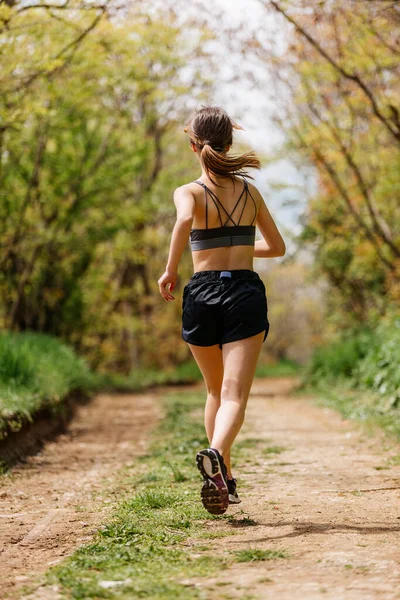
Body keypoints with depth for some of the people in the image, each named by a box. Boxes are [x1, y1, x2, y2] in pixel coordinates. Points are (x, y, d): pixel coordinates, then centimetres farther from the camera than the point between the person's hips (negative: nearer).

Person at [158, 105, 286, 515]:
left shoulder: (189, 192, -1)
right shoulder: (250, 190, 9)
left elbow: (184, 221, -26)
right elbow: (277, 246, 18)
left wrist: (170, 270, -16)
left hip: (202, 294, 0)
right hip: (245, 291, 0)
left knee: (216, 391, 20)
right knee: (235, 394, -10)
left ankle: (224, 478, 23)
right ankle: (216, 455, -39)